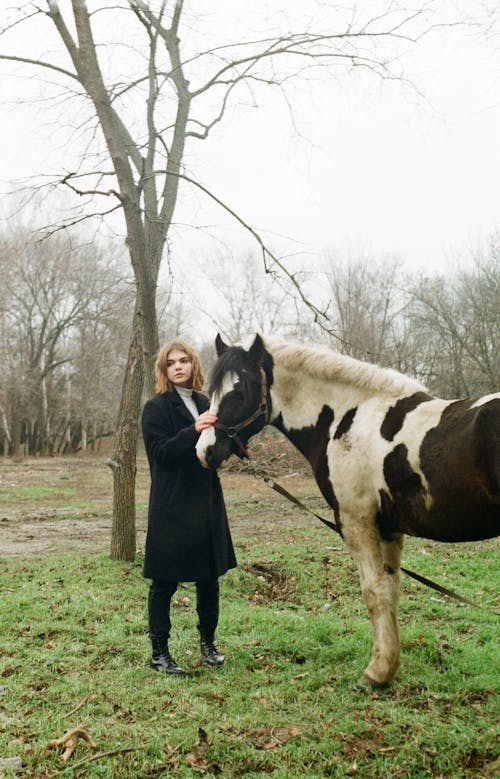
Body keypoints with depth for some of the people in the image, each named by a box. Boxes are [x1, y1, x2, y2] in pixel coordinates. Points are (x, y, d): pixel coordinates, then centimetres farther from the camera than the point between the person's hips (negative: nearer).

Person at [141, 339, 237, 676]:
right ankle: (159, 651, 14)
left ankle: (208, 641, 30)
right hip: (172, 506, -6)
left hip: (207, 503, 6)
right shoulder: (157, 407, -6)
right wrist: (193, 431, -29)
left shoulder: (204, 404, 12)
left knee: (210, 575, 13)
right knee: (165, 581, 2)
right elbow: (160, 452, -16)